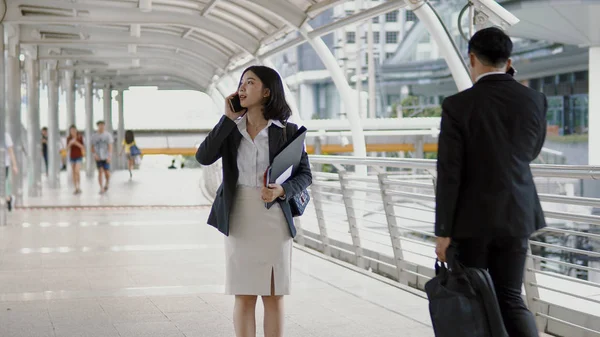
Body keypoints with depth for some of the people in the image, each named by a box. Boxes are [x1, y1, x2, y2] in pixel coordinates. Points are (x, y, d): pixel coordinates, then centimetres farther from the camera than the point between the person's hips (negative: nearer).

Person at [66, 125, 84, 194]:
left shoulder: (80, 137, -6)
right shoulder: (68, 138, 2)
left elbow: (83, 147, -7)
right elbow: (67, 148, -3)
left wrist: (76, 143, -22)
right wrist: (70, 143, -22)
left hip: (79, 156, -3)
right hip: (72, 157, 3)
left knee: (77, 171, -19)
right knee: (74, 173, 5)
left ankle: (79, 187, -13)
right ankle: (76, 188, 9)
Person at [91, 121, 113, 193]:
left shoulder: (108, 135, -2)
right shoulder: (94, 136, 5)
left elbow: (110, 146, -9)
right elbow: (92, 147, 9)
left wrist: (109, 156, -21)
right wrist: (95, 154, -10)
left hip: (106, 157, -1)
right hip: (98, 157, 1)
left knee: (107, 173, -2)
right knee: (100, 172, -8)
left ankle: (107, 184, 27)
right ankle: (101, 188, -7)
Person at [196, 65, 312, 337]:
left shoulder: (287, 131, -3)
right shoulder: (231, 129, 3)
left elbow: (305, 175, 2)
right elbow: (203, 157, -12)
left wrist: (282, 190, -18)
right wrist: (228, 118, -12)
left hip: (274, 220, -1)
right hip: (239, 220, 1)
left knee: (274, 297, 6)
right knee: (244, 297, 4)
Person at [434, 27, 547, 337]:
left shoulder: (457, 106, -12)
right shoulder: (535, 100, -1)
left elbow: (448, 174, -14)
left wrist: (443, 231, -8)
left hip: (471, 218, -3)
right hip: (515, 216, 3)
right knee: (509, 300, 8)